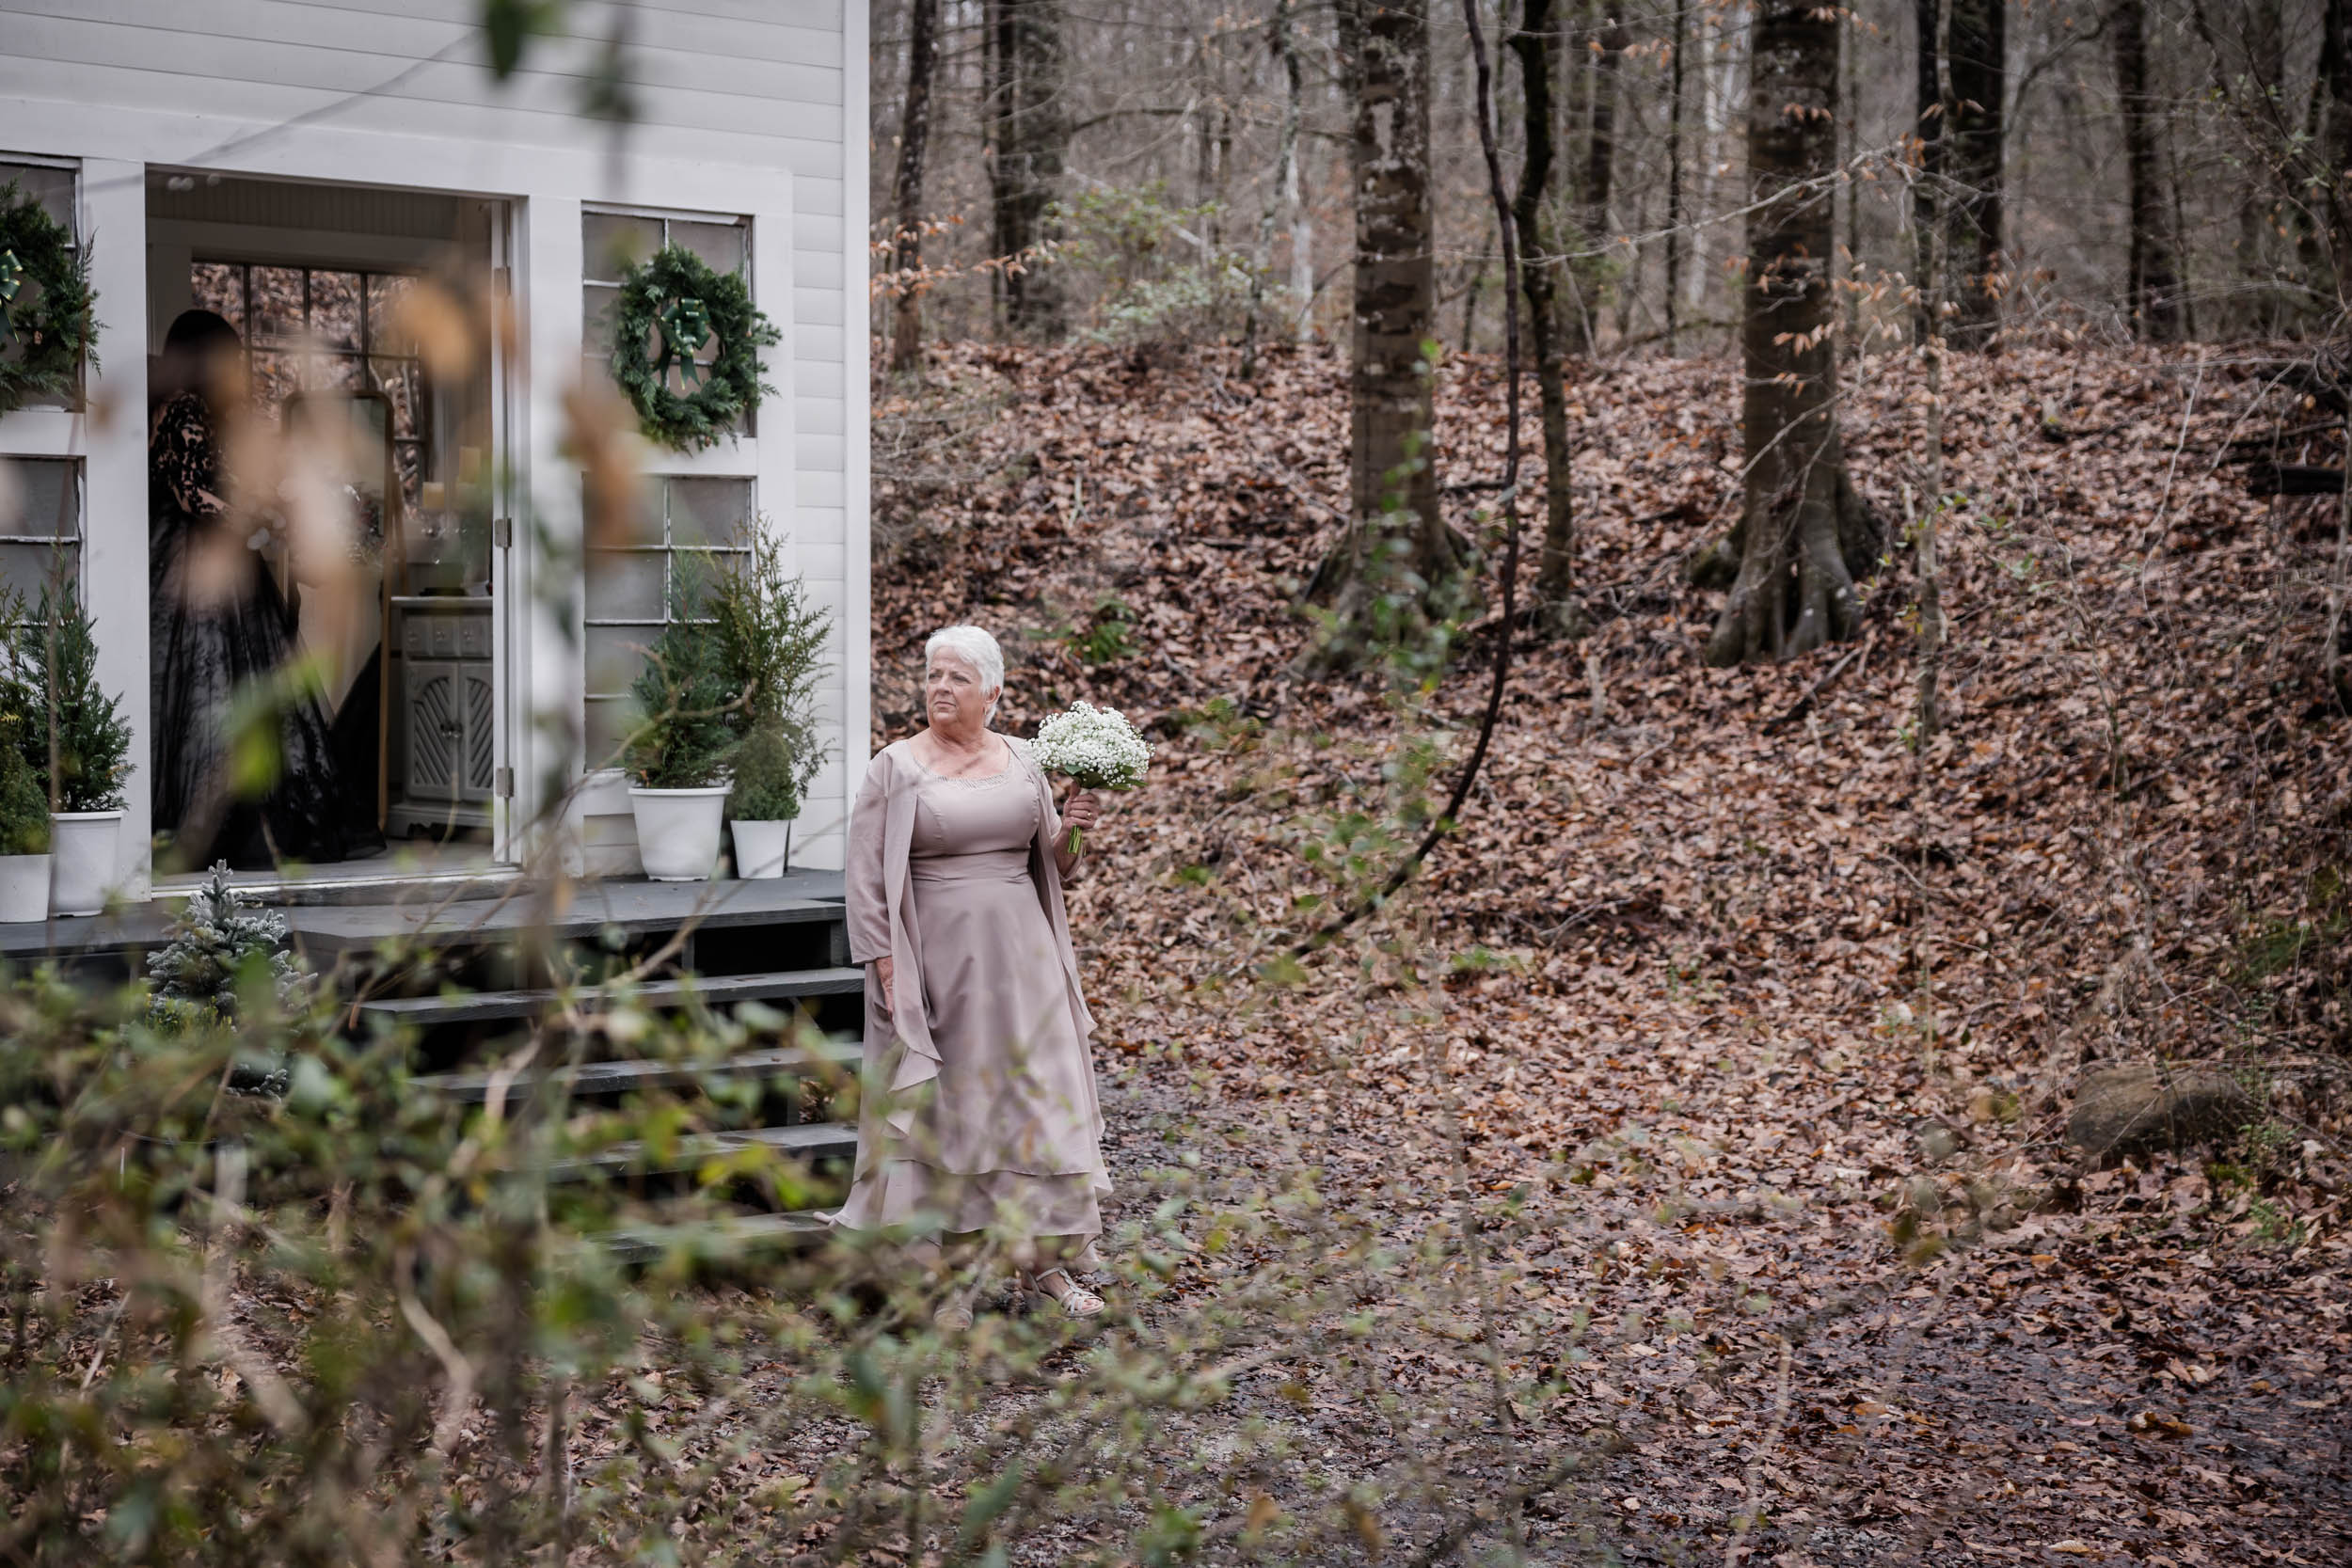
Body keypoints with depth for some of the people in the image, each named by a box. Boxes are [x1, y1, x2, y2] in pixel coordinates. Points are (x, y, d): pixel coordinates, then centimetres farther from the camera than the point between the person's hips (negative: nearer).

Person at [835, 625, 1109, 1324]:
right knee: (942, 1106, 2)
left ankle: (1044, 1258, 15)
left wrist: (1071, 830, -5)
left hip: (1019, 953, 4)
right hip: (936, 957, -3)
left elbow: (1050, 863, 16)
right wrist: (886, 969, -12)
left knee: (1038, 1095, 4)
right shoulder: (896, 767, -3)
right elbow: (868, 876, -4)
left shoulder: (1022, 761, 9)